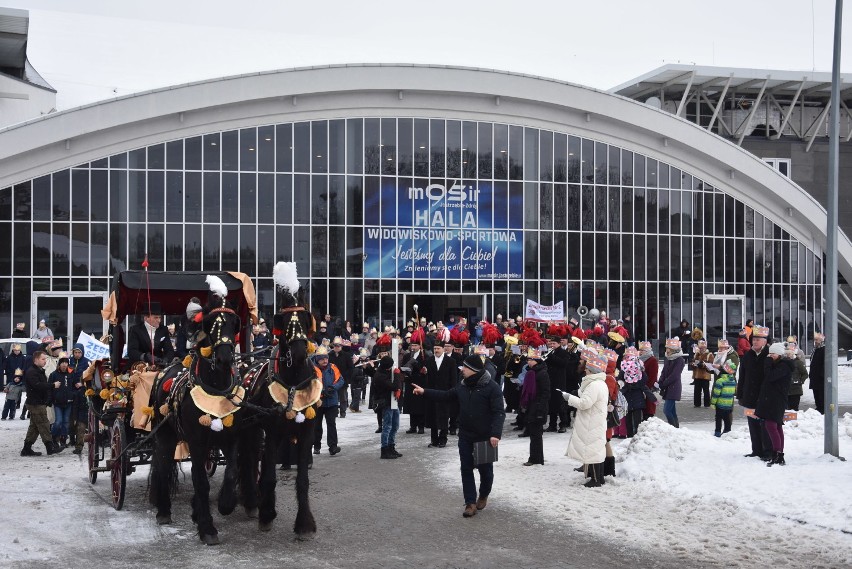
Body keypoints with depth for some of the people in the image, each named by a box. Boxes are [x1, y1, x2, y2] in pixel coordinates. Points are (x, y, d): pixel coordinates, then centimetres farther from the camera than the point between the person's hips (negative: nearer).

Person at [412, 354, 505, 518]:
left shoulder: (491, 387, -16)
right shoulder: (462, 386, 5)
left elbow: (499, 412, -18)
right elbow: (445, 396, 18)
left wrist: (496, 434, -27)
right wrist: (424, 392, 13)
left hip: (485, 437, -5)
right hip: (465, 437, 5)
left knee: (485, 469, 9)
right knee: (466, 469, 4)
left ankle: (483, 496, 34)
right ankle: (470, 503, 10)